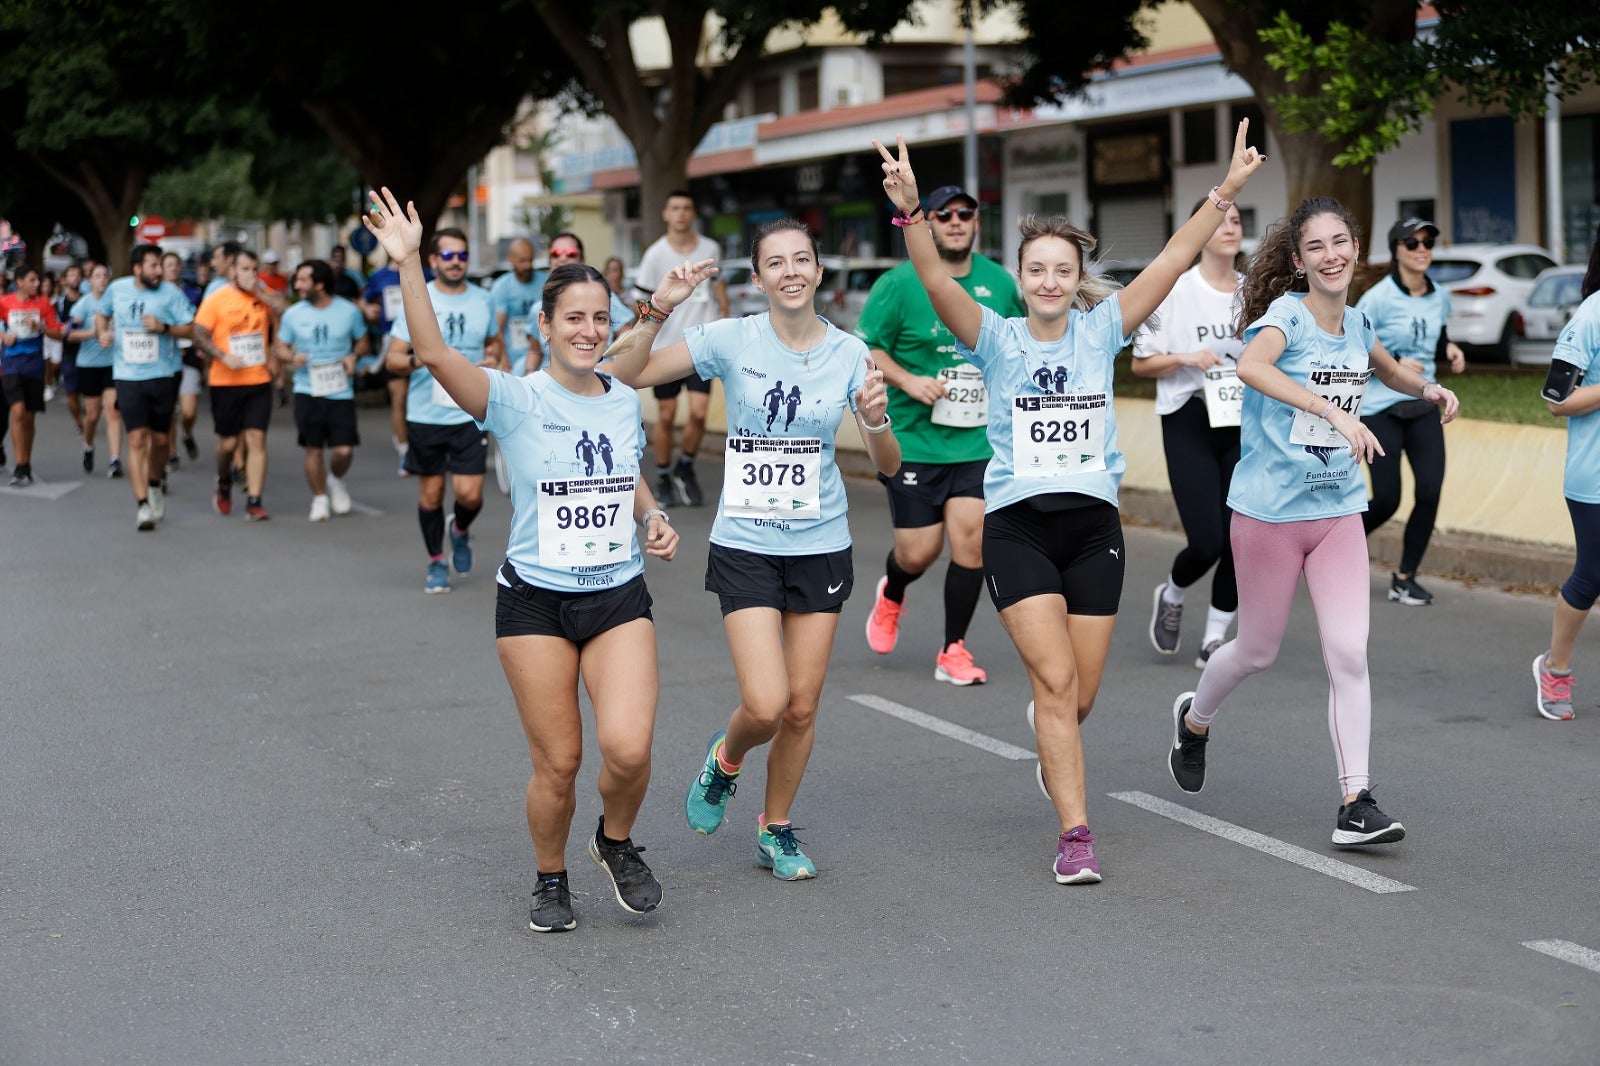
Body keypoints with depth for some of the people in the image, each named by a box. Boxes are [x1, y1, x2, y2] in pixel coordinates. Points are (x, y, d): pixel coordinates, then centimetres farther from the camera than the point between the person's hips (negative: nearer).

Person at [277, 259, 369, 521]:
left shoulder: (349, 311, 0)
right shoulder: (293, 314, 1)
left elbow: (362, 342, 12)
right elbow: (281, 349, 9)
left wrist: (354, 356, -9)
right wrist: (292, 357, -13)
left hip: (340, 391, -1)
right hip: (307, 391, 1)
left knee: (344, 450, -7)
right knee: (313, 449, 2)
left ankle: (336, 480, 25)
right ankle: (319, 498, 20)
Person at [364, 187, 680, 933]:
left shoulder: (625, 402, 6)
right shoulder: (515, 401, -9)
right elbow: (434, 354, -26)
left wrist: (654, 519, 5)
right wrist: (408, 264, -36)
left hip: (619, 598, 3)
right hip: (534, 602, -2)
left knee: (628, 747, -16)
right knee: (557, 763, 1)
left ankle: (616, 843, 15)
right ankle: (551, 880, 27)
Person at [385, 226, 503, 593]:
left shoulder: (482, 300, 6)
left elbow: (494, 342, 25)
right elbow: (393, 358, -3)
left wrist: (494, 360, 2)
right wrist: (419, 360, -24)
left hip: (470, 414, 1)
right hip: (425, 414, -1)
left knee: (470, 494, -7)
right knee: (430, 494, 7)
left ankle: (460, 530, 27)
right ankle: (436, 563, 26)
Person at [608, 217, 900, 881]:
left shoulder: (849, 354, -1)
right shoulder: (731, 340, -6)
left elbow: (888, 466, 1)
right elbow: (626, 374, -7)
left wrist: (875, 419, -19)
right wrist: (658, 309, -20)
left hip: (821, 545, 2)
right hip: (745, 545, -2)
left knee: (803, 706, 5)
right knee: (766, 705, -13)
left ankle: (776, 829, 27)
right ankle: (725, 759, 22)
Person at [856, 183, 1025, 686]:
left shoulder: (1000, 282, 6)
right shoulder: (899, 284, -6)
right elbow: (866, 348, -3)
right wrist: (908, 381, -17)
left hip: (978, 441, 3)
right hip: (913, 439, -3)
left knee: (971, 537, -9)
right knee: (918, 551, -1)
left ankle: (953, 651, 6)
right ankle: (890, 596, 37)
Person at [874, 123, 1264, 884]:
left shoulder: (1099, 331, 4)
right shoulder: (997, 339, -1)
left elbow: (1172, 262, -1)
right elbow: (936, 281, -16)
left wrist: (1226, 193, -8)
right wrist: (909, 212, -31)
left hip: (1093, 526, 2)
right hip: (1016, 527, -2)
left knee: (1078, 696, 8)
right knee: (1056, 678, -14)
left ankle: (1052, 749, 44)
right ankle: (1075, 836, -9)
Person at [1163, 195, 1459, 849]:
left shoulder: (1358, 324, 7)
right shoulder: (1286, 312, -12)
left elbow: (1388, 370, 31)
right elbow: (1251, 366, -36)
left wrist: (1427, 388, 8)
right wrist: (1334, 411, -44)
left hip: (1338, 510, 4)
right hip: (1269, 508, -4)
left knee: (1349, 653, -8)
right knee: (1258, 652, 10)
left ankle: (1356, 802, -4)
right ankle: (1194, 718, 41)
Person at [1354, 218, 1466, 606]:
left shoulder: (1440, 297, 4)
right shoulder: (1378, 299, -13)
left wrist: (1449, 350, 0)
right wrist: (1394, 363, -20)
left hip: (1423, 407, 5)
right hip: (1381, 409, -5)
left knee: (1429, 493, -7)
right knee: (1387, 501, -3)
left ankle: (1405, 578, 8)